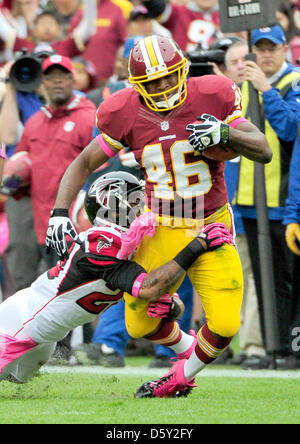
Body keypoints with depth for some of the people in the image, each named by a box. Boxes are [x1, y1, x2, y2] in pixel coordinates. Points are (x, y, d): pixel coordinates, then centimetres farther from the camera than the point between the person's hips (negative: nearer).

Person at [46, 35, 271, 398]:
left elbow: (264, 152, -11)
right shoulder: (127, 116, -9)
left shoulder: (210, 99, -14)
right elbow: (83, 164, 3)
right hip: (160, 231, 2)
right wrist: (59, 212, -10)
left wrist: (226, 133, -30)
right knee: (140, 326, 5)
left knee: (224, 326, -12)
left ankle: (184, 374, 17)